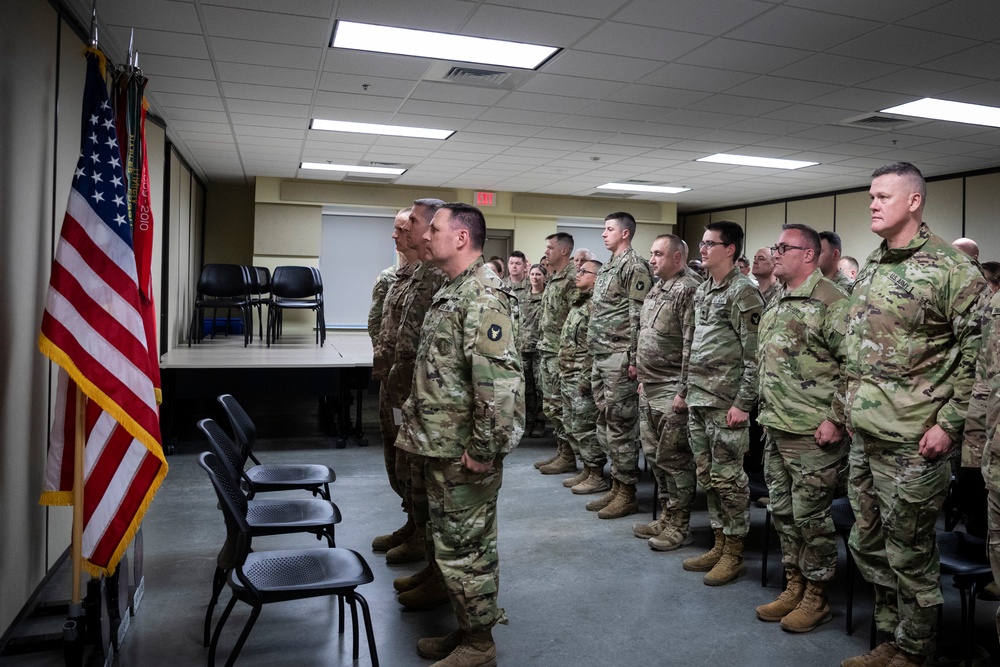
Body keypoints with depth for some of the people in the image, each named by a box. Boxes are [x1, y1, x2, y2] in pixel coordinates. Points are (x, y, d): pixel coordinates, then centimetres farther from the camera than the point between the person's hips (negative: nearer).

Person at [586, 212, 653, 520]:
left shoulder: (635, 266, -10)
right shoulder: (607, 268, 18)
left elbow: (639, 316, -16)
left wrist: (634, 359, -19)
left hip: (620, 358, -10)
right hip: (601, 357, 10)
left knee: (621, 425, -4)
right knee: (606, 423, 13)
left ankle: (627, 493, 6)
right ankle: (616, 486, 23)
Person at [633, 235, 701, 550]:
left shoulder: (688, 289, -14)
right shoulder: (656, 289, 15)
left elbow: (691, 345, -19)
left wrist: (683, 391, -21)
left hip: (671, 391, -10)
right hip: (649, 389, 10)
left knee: (673, 459, -1)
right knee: (654, 455, 15)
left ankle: (678, 525, 11)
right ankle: (665, 517, 27)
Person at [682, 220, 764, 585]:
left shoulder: (743, 292, -11)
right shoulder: (702, 291, 14)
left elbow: (754, 354, -15)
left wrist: (743, 403, -17)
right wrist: (688, 389, 16)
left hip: (726, 404, -8)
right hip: (698, 400, 8)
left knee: (728, 478, 1)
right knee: (707, 475, 14)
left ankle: (734, 554, 14)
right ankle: (719, 545, 27)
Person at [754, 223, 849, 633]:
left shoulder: (830, 302, -13)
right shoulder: (776, 303, 15)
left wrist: (836, 419, -19)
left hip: (813, 434, -9)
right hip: (775, 430, 9)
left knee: (811, 517, 3)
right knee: (783, 512, 16)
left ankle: (816, 597, 20)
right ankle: (793, 587, 31)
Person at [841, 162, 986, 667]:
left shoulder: (951, 268, -10)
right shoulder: (869, 269, 13)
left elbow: (977, 353, -12)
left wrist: (950, 422, -15)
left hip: (913, 442, -8)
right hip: (863, 437, 8)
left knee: (909, 551, 5)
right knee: (868, 544, 17)